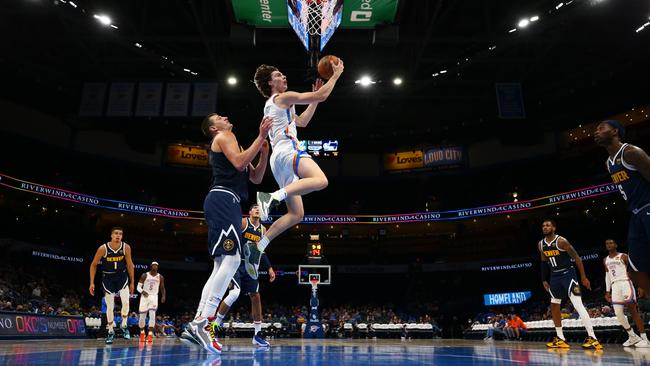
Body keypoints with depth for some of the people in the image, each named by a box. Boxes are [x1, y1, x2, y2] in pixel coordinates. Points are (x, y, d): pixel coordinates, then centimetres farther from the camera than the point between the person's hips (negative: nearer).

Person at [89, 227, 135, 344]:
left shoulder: (126, 247, -13)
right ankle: (111, 331, 20)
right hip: (108, 278, 0)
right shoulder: (103, 248, -17)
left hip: (122, 276, 1)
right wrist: (92, 283, -7)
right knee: (110, 307, 4)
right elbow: (93, 265, -5)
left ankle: (124, 326, 8)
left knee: (126, 302, -15)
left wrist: (132, 282, 2)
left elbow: (129, 265, -1)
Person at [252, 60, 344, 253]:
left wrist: (314, 96, 34)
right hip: (287, 150, -9)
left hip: (279, 157, 9)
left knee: (296, 214, 5)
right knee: (320, 180, -34)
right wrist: (336, 74, 11)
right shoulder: (284, 97, 4)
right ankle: (274, 196, -40)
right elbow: (322, 96, -1)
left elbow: (302, 121, 37)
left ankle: (259, 245, 1)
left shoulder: (272, 105, 32)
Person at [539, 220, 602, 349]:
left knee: (578, 304, -17)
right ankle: (560, 339, 16)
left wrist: (583, 277, -13)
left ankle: (593, 338, -16)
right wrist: (544, 280, 15)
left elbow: (576, 258, -12)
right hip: (555, 276, 7)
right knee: (554, 306, 7)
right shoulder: (541, 245, 4)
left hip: (567, 274, -7)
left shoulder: (561, 241, -16)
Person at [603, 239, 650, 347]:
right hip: (615, 285, 5)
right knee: (618, 313, -4)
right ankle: (633, 337, 10)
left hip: (625, 282, -5)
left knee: (633, 310, -11)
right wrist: (607, 291, 15)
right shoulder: (605, 260, 18)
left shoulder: (623, 256, 2)